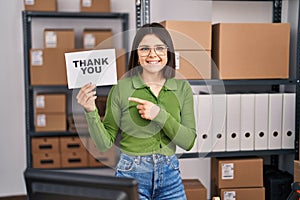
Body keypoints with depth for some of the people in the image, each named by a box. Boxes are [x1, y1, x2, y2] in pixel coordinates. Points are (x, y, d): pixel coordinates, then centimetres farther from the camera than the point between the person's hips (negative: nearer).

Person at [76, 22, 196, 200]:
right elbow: (105, 143, -5)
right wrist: (91, 112, -21)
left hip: (170, 176, 3)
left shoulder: (182, 88, 0)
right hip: (132, 174, -2)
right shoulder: (121, 88, -8)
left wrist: (159, 114, -17)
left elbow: (189, 141, -5)